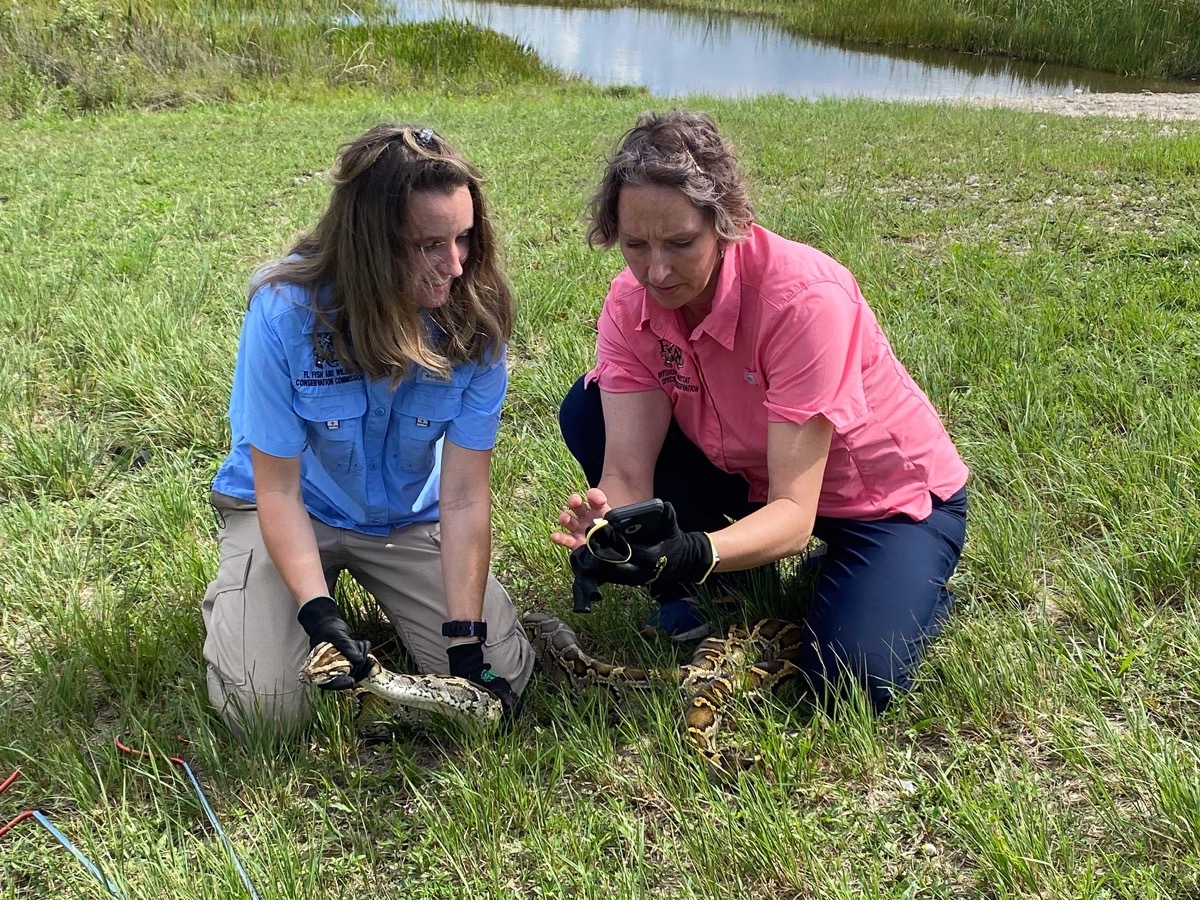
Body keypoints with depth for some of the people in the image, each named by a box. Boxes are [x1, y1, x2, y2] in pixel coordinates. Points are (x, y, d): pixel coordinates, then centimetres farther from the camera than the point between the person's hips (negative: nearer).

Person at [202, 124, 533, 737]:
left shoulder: (474, 319, -22)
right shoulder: (286, 311, -27)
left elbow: (464, 496, -21)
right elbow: (279, 490, -20)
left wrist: (466, 640, -26)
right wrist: (318, 613, -32)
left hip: (409, 516, 2)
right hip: (292, 511, -2)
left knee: (502, 673, -10)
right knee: (267, 710, -17)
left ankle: (385, 598, 19)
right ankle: (234, 596, 16)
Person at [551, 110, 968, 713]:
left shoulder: (804, 297, -34)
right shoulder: (630, 305, -17)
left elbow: (795, 513, -35)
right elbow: (626, 471, -23)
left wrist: (696, 554, -54)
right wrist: (607, 524, -46)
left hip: (890, 495, -4)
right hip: (755, 480, 5)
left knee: (850, 680, -27)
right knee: (588, 411, -14)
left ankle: (919, 587, 8)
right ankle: (685, 597, 2)